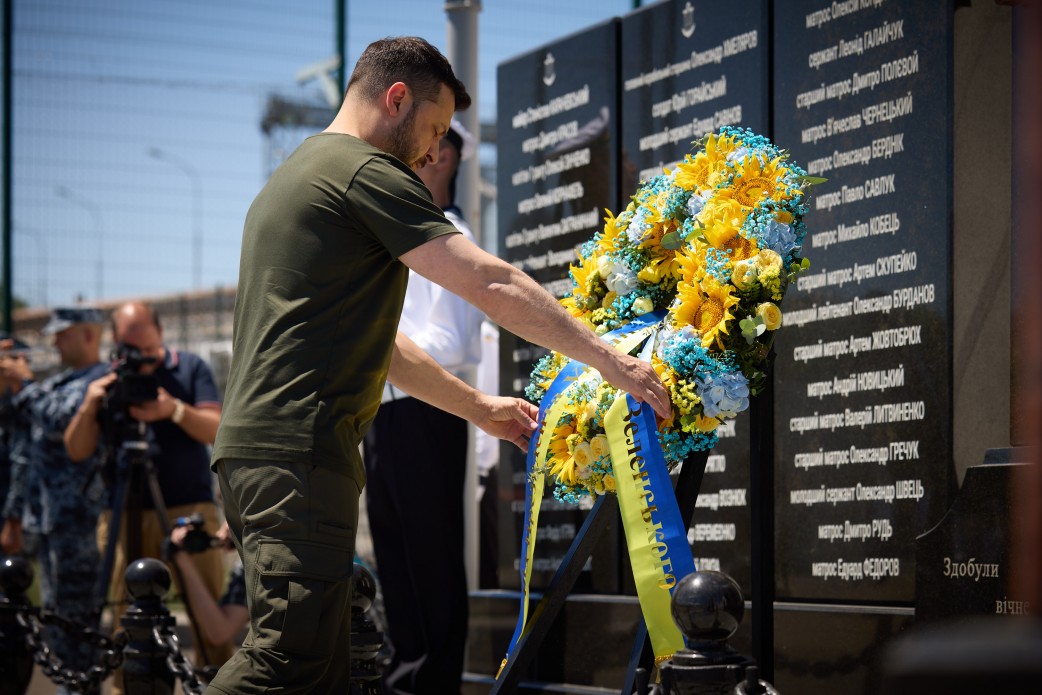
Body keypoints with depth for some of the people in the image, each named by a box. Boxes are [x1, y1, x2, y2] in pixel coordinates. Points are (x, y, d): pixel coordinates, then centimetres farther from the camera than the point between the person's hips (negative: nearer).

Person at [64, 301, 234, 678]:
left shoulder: (190, 367, 6)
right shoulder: (105, 381, 11)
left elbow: (215, 430, -4)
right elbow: (77, 450, 5)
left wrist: (175, 410, -22)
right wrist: (89, 407, -13)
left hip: (190, 510, -2)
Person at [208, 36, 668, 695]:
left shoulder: (298, 175, 28)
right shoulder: (366, 171, -4)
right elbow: (491, 283, -10)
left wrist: (479, 406, 31)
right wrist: (608, 358, -5)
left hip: (255, 443, 10)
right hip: (297, 449, -10)